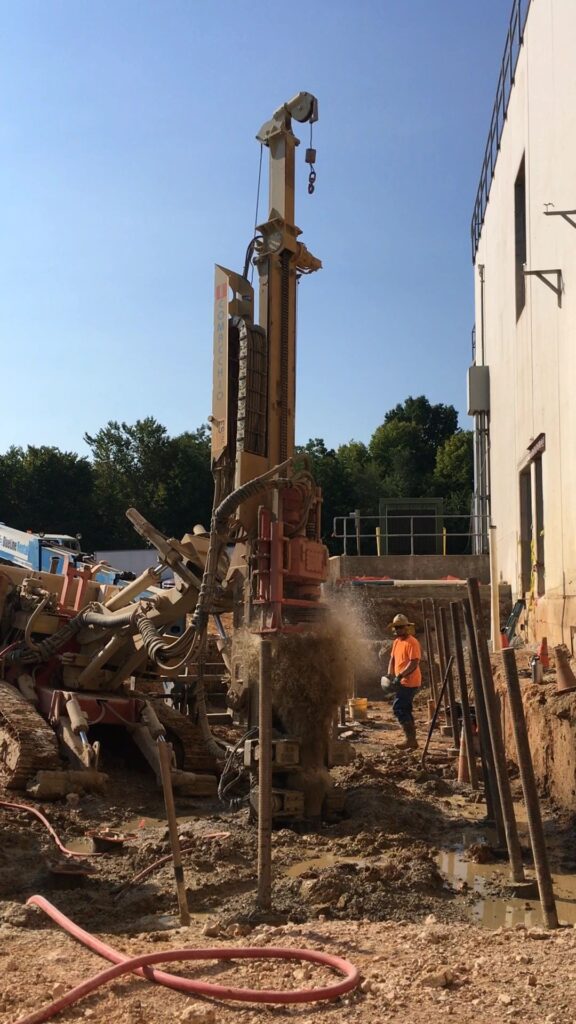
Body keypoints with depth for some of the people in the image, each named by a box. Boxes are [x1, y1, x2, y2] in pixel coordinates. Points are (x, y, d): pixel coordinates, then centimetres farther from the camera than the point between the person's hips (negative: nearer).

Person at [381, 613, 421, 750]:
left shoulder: (412, 642, -15)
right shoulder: (396, 641, 14)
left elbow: (414, 663, -22)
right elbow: (393, 659, 17)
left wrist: (399, 676, -27)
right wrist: (390, 675, 1)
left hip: (409, 682, -9)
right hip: (402, 682, 9)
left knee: (398, 709, -13)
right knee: (405, 710, 11)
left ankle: (410, 738, -9)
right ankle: (412, 740, 17)